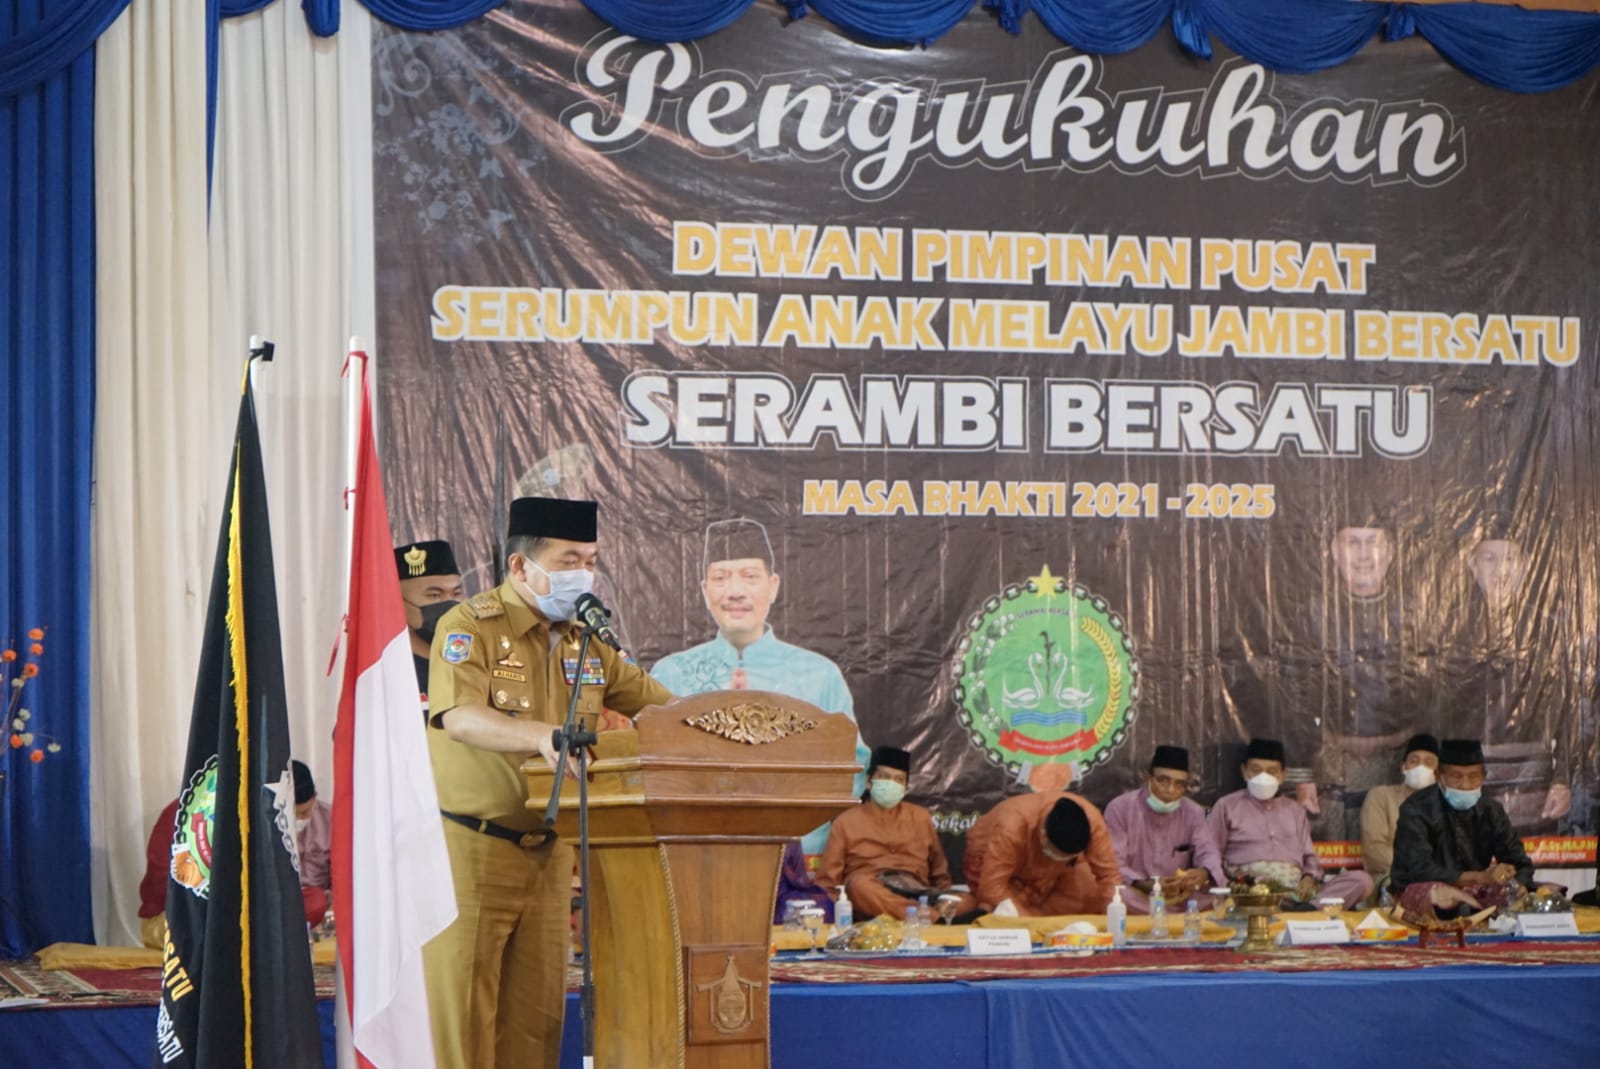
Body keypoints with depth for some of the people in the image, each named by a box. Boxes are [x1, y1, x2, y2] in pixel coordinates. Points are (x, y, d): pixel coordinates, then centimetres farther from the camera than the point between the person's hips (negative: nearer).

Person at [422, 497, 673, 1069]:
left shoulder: (586, 644, 12)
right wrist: (543, 735, -43)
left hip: (548, 852, 6)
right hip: (470, 848, -6)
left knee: (536, 1016, 7)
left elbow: (663, 705, 16)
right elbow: (459, 717, -27)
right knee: (463, 1014, -4)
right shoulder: (470, 627, -9)